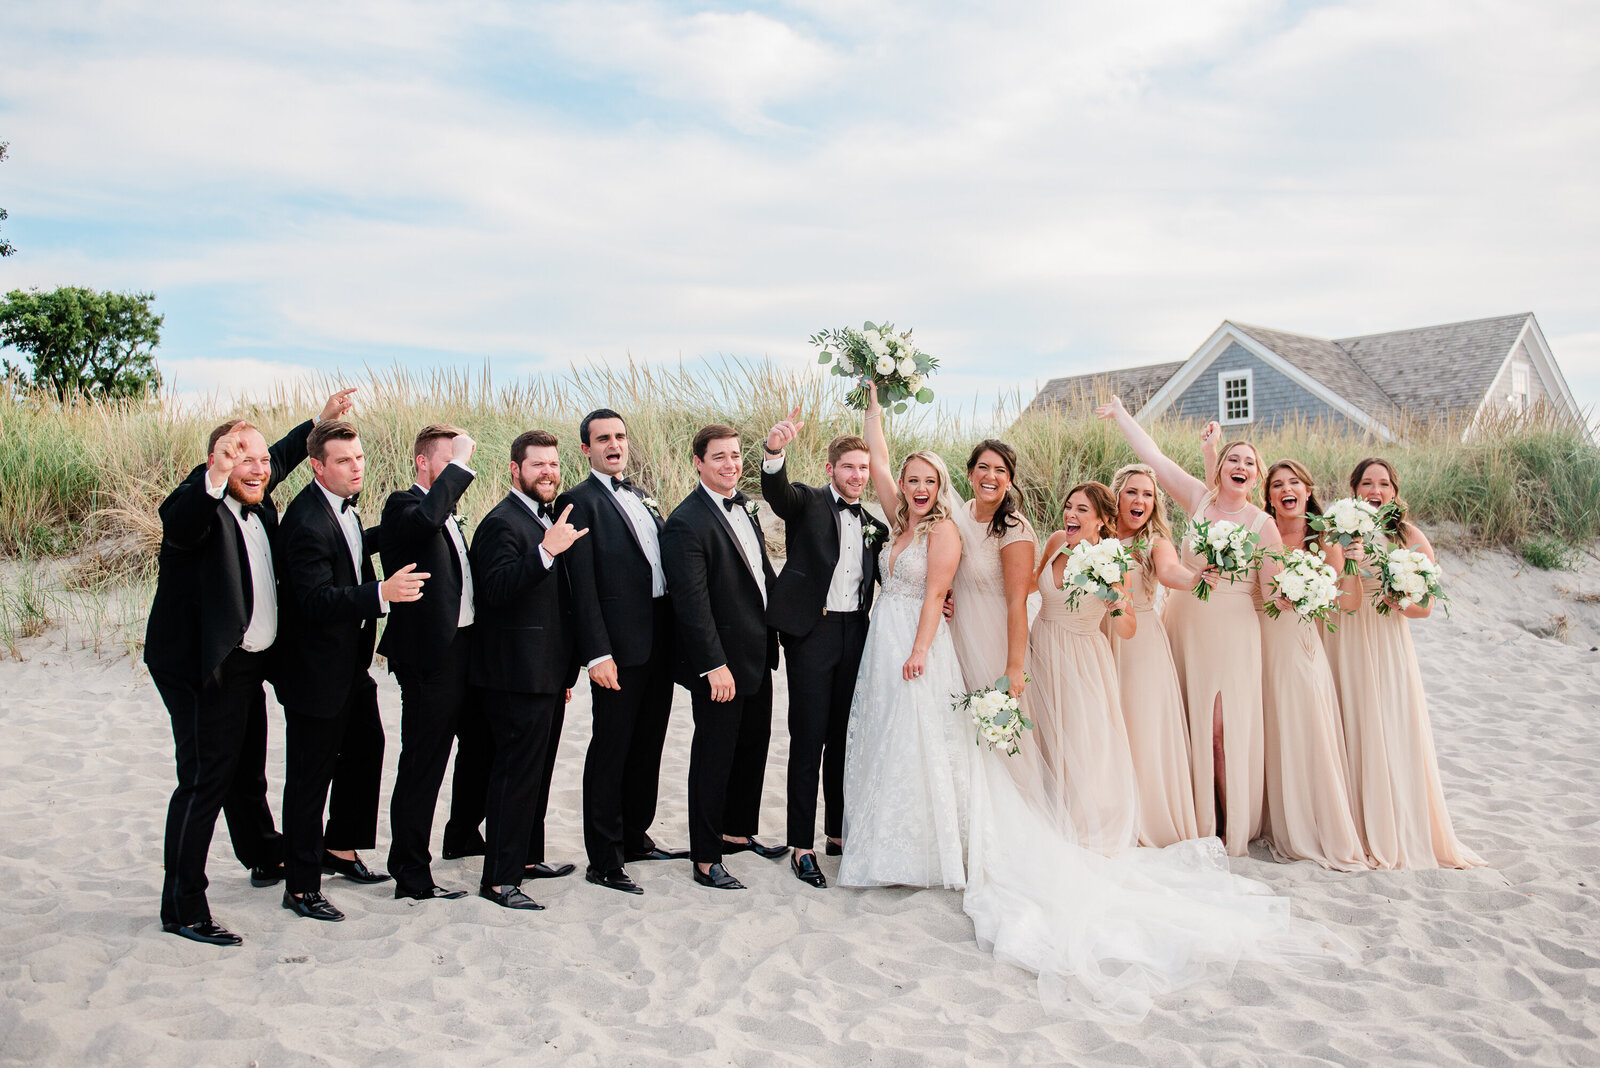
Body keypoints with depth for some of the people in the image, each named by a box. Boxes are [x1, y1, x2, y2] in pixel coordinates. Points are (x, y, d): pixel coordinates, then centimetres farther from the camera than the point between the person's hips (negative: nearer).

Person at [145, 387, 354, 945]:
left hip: (246, 666, 9)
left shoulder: (255, 498, 7)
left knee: (248, 768, 25)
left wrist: (321, 421, 32)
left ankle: (266, 857, 45)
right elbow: (179, 526, -44)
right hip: (204, 668, -9)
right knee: (205, 779, -7)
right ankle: (182, 906, 3)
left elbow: (282, 457, 28)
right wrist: (214, 478, -60)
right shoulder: (198, 502, -19)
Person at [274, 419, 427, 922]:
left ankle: (341, 849, 39)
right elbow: (316, 600, -31)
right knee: (310, 777, 0)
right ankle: (301, 887, 12)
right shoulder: (306, 520, -24)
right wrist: (381, 593, -41)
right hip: (315, 672, -10)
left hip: (350, 664, 10)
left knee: (365, 750, 21)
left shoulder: (345, 509, 7)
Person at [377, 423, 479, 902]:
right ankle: (412, 876, 9)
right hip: (430, 655, -9)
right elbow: (427, 519, -36)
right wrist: (461, 463, -27)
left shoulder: (449, 513, 17)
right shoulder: (403, 505, -11)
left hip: (464, 649, 9)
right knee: (421, 768, -1)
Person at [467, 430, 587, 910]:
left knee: (537, 770, 18)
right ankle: (499, 879, 2)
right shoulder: (502, 522, -14)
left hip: (547, 674, 10)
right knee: (516, 774, -6)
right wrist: (546, 550, -39)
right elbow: (498, 588, -29)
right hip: (518, 676, -10)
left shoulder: (550, 520, 17)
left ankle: (527, 857, 30)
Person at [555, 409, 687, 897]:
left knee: (647, 746, 17)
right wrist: (597, 652, -20)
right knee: (610, 751, 0)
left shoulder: (640, 497, 17)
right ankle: (603, 860, 10)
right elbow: (582, 584, -13)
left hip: (658, 642, 8)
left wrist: (674, 637, 11)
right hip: (619, 646, -7)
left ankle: (635, 837, 31)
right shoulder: (579, 500, -7)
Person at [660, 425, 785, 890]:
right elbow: (692, 602, -23)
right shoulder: (687, 522, -19)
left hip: (758, 655, 9)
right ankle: (705, 860, 14)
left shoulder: (743, 505, 9)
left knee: (754, 746, 20)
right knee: (714, 756, 2)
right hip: (721, 663, -9)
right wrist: (715, 665, -24)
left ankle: (738, 831, 37)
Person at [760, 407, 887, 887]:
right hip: (811, 631, -5)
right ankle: (802, 846, 6)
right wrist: (774, 451, -45)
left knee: (843, 738, 14)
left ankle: (839, 832, 27)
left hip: (855, 633, 5)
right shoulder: (807, 502, -2)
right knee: (808, 740, -2)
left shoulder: (872, 524, 14)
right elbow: (776, 491, -23)